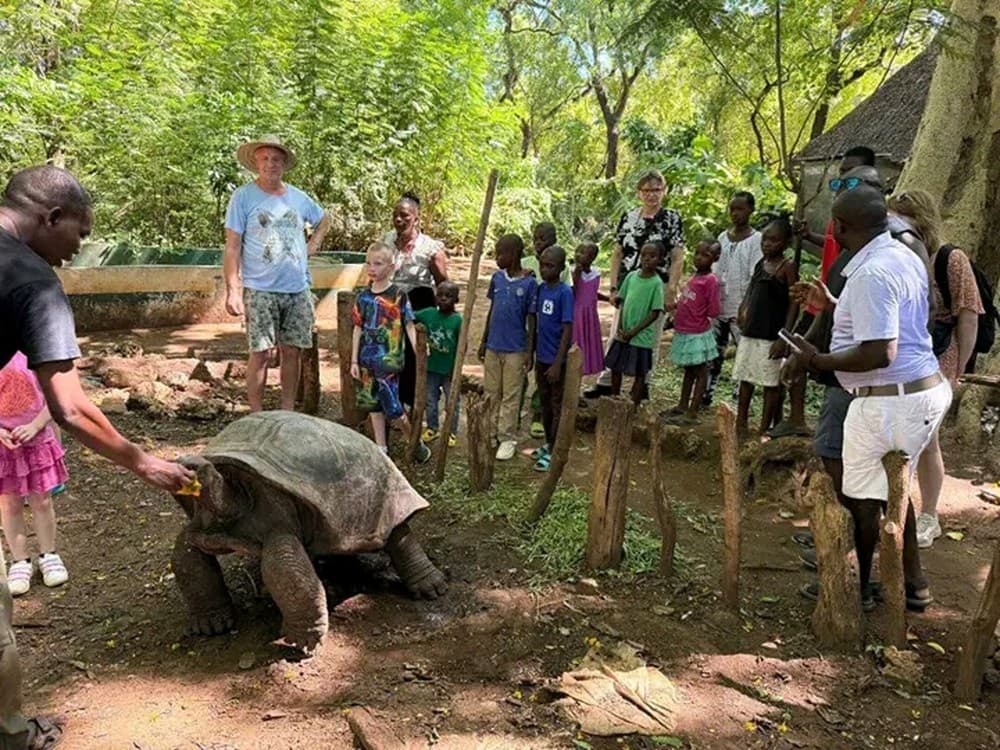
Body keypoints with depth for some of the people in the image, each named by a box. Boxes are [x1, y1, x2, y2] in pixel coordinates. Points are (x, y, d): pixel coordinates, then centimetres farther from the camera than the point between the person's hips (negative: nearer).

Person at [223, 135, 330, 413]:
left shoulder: (299, 197, 10)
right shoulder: (243, 196, -2)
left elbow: (323, 220, 31)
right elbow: (232, 247, -6)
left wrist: (313, 245, 13)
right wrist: (233, 290, -13)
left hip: (298, 289, 4)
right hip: (260, 290, -4)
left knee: (293, 351, 8)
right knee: (260, 353, -4)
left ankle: (288, 412, 20)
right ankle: (257, 417, 7)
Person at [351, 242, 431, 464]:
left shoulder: (398, 295, -7)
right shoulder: (364, 297, 5)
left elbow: (409, 326, -5)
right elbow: (358, 329, 9)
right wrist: (354, 360, 8)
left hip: (389, 360, -5)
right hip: (367, 360, 5)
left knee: (393, 407, -5)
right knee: (373, 405, 12)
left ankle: (417, 443, 16)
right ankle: (381, 449, 24)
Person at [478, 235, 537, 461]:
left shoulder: (529, 283, -11)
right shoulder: (497, 278, 3)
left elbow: (531, 320, -7)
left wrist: (530, 351, -9)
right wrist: (483, 341, 13)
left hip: (515, 349, -5)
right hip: (493, 346, 5)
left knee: (510, 396, 4)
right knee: (491, 393, 13)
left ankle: (507, 439, 14)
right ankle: (491, 434, 25)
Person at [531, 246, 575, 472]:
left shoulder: (565, 293, -16)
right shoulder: (540, 288, 4)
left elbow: (567, 330, -18)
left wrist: (558, 363, -20)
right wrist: (532, 352, 15)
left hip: (556, 359, -7)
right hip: (541, 357, 7)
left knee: (557, 405, 5)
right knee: (544, 403, 17)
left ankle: (553, 451, 14)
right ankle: (548, 444, 32)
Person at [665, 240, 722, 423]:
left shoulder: (712, 280, -16)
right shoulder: (693, 277, 8)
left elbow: (714, 311, -20)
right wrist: (677, 317, 8)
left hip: (697, 335, -8)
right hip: (684, 332, 8)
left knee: (700, 372, 2)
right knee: (688, 370, 19)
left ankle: (692, 413, 6)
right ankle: (682, 406, 30)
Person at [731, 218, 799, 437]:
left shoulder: (788, 267, -8)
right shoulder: (760, 264, 11)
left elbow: (794, 304, -12)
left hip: (772, 336, -7)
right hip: (750, 332, 7)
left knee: (771, 383, 1)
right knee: (745, 379, 11)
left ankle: (764, 428, 7)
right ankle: (741, 423, 21)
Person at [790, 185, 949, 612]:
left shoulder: (871, 274, -23)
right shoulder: (902, 256, 10)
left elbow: (879, 353, -28)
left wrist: (817, 360, -17)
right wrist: (833, 306, 22)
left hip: (890, 399, -10)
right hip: (925, 389, 10)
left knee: (862, 497, 6)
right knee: (890, 489, 22)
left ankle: (858, 588, 21)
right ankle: (912, 585, 31)